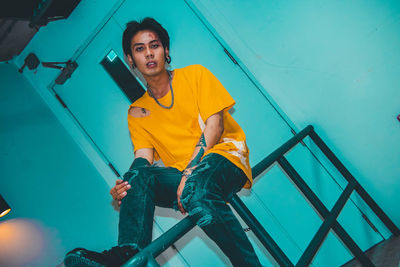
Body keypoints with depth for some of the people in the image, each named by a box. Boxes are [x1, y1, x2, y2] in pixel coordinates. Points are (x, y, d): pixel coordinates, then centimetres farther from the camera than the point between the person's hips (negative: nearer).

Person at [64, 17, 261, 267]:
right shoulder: (137, 112, 17)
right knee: (138, 175, -26)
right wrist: (125, 187, -20)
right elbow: (143, 158, 4)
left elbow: (215, 124, -4)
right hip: (181, 175, 4)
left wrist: (190, 172, -17)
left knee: (195, 187, -37)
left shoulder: (195, 75, 8)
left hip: (224, 156, -3)